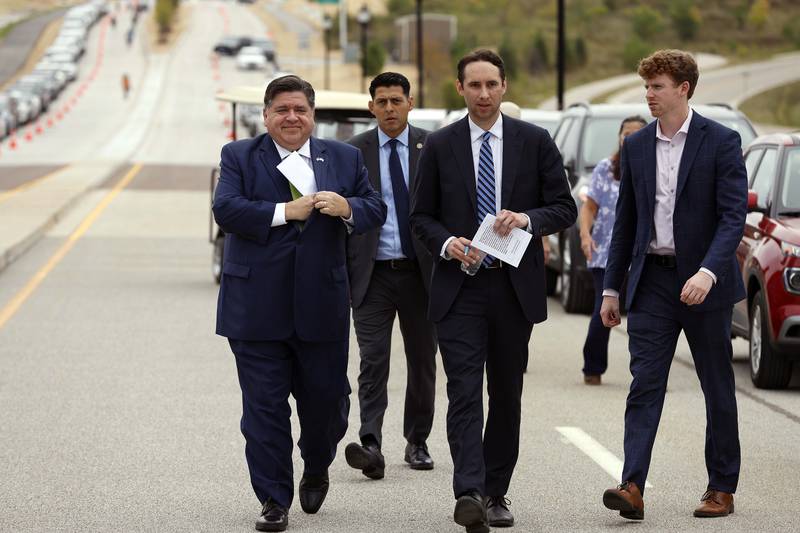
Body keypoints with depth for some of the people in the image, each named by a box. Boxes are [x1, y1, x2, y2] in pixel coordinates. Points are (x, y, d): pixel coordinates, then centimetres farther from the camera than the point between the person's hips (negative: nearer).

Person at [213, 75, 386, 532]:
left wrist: (348, 208, -16)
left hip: (322, 305, 2)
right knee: (264, 406, -1)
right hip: (257, 306, -2)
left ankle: (317, 470, 37)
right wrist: (285, 212, -18)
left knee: (326, 398, 8)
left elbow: (376, 210, 7)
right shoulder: (239, 156, 4)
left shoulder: (344, 158, 11)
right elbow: (226, 209, -10)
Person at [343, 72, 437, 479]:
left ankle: (417, 442, 22)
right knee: (373, 360, -11)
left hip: (422, 272, 1)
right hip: (373, 273, -1)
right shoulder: (353, 152, 3)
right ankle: (370, 445, -20)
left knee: (423, 361, 9)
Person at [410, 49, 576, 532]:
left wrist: (528, 218, -16)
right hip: (459, 287, -1)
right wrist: (447, 243, -11)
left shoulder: (535, 142, 4)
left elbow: (565, 208, 4)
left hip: (515, 288, 1)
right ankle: (469, 493, -21)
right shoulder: (440, 146, 5)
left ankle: (496, 493, 18)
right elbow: (422, 216, 8)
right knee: (464, 392, -12)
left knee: (507, 393, 8)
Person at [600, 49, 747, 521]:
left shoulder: (721, 142, -7)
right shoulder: (636, 146, 8)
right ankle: (633, 487, -16)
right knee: (645, 384, -7)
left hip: (705, 282, -3)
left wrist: (708, 272, -27)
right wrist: (612, 287, 12)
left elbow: (734, 215, -13)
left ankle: (722, 488, 17)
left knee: (718, 388, 7)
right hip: (653, 279, 3)